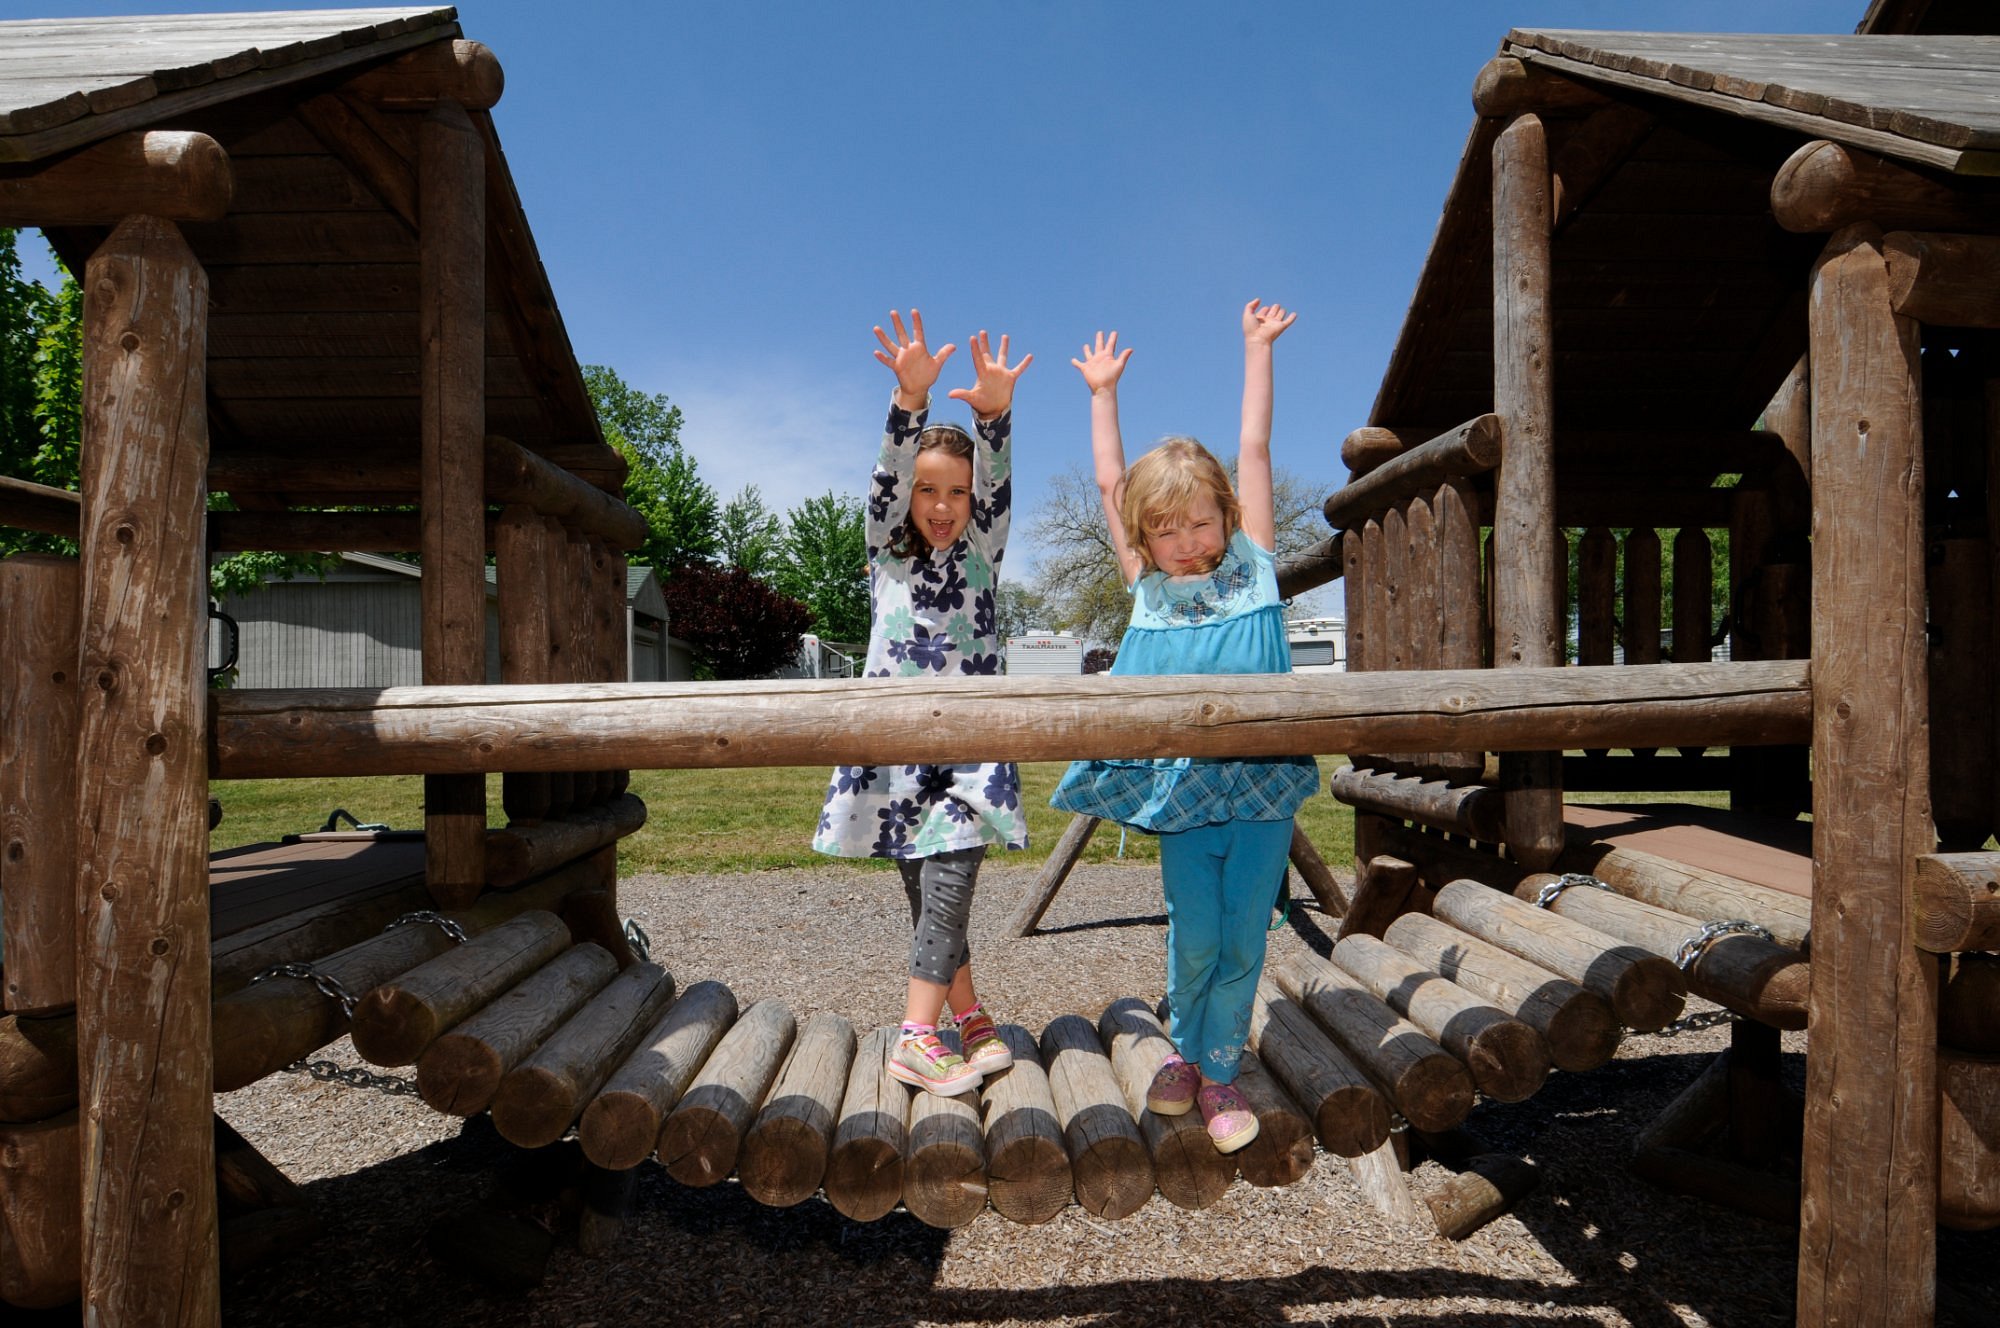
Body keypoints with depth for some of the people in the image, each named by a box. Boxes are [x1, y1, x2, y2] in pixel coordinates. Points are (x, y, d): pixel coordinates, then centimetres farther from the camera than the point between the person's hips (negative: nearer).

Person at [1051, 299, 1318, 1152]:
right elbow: (1109, 481, 15)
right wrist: (1103, 392, 25)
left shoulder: (1252, 564, 5)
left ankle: (1218, 1068, 21)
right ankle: (1185, 1051, 24)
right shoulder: (1147, 587, 6)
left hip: (1264, 785, 0)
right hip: (1183, 792, 0)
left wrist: (1258, 348, 17)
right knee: (1194, 936, -2)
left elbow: (1254, 451, 10)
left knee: (1243, 936, 3)